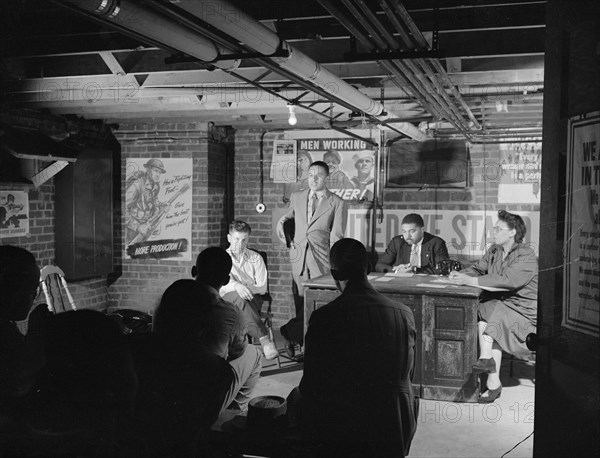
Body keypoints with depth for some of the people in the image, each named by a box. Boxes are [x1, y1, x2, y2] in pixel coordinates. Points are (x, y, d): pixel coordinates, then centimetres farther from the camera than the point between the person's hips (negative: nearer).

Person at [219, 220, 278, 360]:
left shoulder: (256, 258, 14)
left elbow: (262, 288, 4)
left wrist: (247, 288, -18)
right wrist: (237, 286, -31)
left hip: (252, 300, 1)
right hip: (227, 299, 0)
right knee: (238, 297, -38)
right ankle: (264, 339, -47)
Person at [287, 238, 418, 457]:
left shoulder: (324, 317, -15)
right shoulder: (405, 314, -5)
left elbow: (311, 385, -7)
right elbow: (407, 376, 9)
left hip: (338, 437, -3)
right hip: (396, 435, 4)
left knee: (297, 396, 25)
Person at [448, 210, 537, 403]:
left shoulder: (527, 256, -14)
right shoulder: (494, 251, 13)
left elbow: (507, 279, -27)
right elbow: (478, 269, 15)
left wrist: (470, 281, -30)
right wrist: (461, 274, -9)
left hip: (523, 311, -6)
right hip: (498, 305, 6)